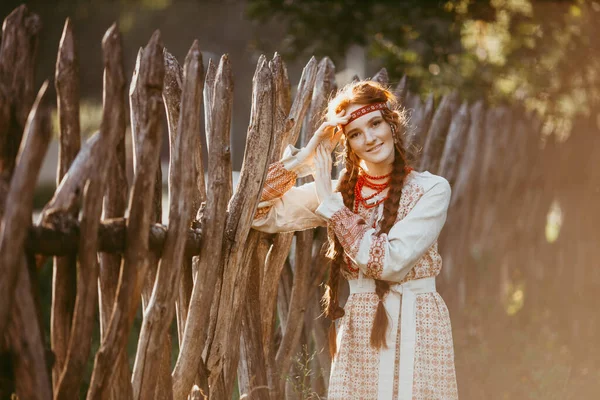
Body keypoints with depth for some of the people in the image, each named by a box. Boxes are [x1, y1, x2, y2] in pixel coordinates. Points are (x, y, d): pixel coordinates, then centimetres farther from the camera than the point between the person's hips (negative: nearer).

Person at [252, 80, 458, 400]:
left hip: (415, 331, -3)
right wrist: (304, 158, -4)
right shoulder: (338, 191, 6)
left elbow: (390, 261, -16)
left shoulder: (431, 189, -6)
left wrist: (330, 202, -11)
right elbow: (258, 213, 3)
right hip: (357, 336, 3)